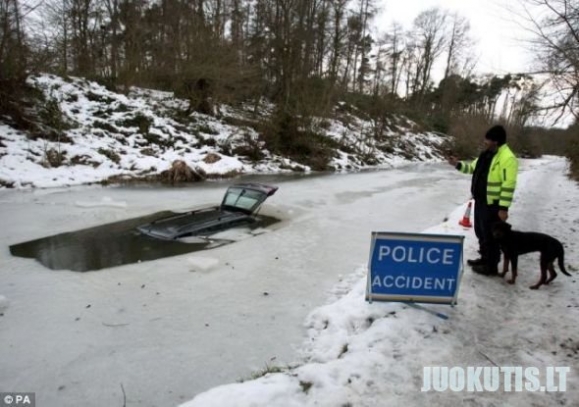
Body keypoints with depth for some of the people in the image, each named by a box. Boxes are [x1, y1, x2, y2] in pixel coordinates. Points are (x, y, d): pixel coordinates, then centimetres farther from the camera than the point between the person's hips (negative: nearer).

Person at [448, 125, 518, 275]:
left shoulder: (507, 158, -21)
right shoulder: (487, 154, 9)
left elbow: (508, 185, -23)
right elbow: (473, 167, 23)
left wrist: (503, 208, -24)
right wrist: (458, 164, 5)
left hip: (493, 204, -9)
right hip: (481, 201, 9)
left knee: (490, 235, 1)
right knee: (481, 232, 20)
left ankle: (491, 266, 13)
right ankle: (485, 258, 36)